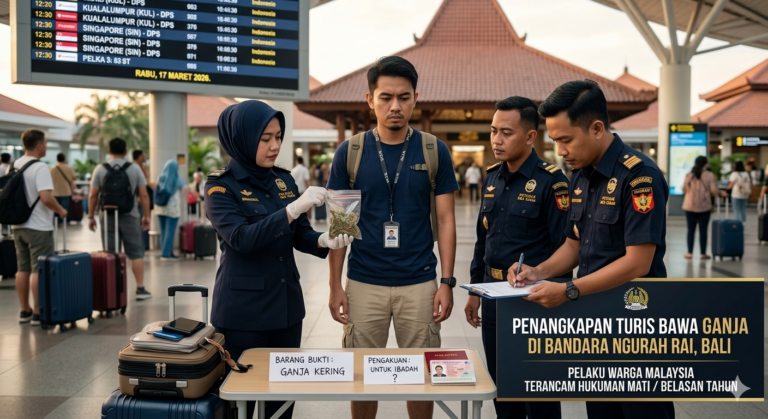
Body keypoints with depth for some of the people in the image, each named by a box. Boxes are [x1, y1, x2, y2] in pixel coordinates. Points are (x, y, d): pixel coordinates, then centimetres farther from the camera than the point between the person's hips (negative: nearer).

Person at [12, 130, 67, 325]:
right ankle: (37, 314, 1)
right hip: (38, 227, -8)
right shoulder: (39, 168, -16)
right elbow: (46, 198, -26)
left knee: (22, 269, 13)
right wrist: (60, 210, -10)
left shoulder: (15, 166, 9)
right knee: (39, 270, -2)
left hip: (18, 226, 8)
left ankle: (25, 311, 20)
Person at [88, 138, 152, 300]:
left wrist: (91, 216, 10)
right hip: (130, 217, -1)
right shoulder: (135, 169, 0)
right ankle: (140, 288, 5)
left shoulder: (100, 169, 2)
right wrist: (146, 216, 5)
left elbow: (93, 196, 1)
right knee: (136, 253, 4)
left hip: (108, 217, 1)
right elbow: (143, 195, -2)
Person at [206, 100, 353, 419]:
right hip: (243, 309, -5)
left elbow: (300, 235, 6)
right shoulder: (221, 185, -9)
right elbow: (241, 238, -23)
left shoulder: (284, 180, 7)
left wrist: (324, 240, -16)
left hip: (287, 304, 5)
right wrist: (293, 209, -31)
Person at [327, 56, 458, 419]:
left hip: (419, 283, 0)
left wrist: (447, 282, -6)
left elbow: (445, 220, 1)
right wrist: (336, 284, -3)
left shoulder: (435, 151, -2)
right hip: (364, 284, 0)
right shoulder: (350, 152, -2)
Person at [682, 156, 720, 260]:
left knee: (691, 230, 8)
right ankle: (703, 253, 8)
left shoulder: (689, 175, 0)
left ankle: (690, 253, 8)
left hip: (690, 206, 2)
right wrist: (718, 193, 10)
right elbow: (714, 190, -11)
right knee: (703, 230, 4)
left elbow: (684, 189, 4)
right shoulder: (709, 175, -7)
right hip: (704, 207, -2)